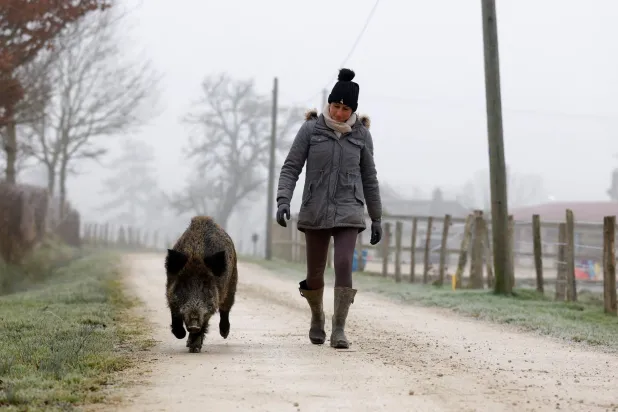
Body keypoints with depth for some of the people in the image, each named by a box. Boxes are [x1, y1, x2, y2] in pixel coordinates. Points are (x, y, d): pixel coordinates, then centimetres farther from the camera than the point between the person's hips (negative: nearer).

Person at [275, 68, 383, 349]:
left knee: (344, 266, -19)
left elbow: (368, 177, 8)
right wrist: (283, 201, -20)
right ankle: (317, 316, 36)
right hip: (316, 211, 0)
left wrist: (376, 219, 10)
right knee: (315, 274, 6)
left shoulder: (361, 134, 1)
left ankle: (339, 331, -13)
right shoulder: (310, 129, -3)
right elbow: (291, 168, -4)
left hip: (348, 212, 0)